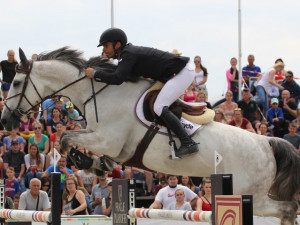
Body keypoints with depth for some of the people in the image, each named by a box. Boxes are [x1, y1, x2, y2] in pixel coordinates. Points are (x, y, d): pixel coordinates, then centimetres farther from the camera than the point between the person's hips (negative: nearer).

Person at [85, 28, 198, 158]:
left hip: (182, 72, -11)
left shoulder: (129, 54, -18)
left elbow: (118, 78, -30)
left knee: (160, 108, -18)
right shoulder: (128, 53, 13)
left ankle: (188, 144, -23)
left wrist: (95, 74, -20)